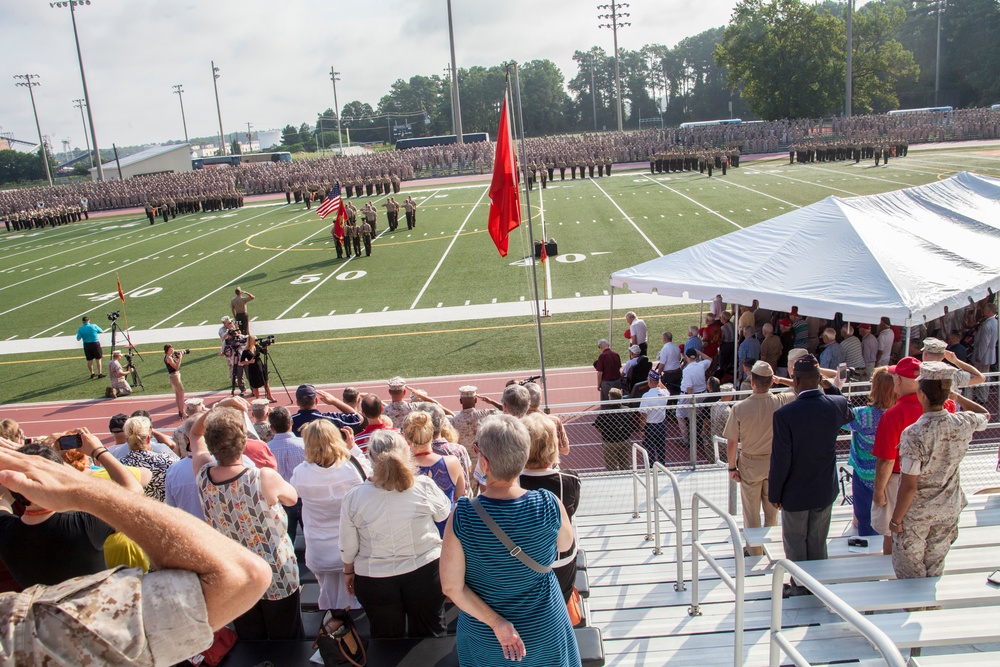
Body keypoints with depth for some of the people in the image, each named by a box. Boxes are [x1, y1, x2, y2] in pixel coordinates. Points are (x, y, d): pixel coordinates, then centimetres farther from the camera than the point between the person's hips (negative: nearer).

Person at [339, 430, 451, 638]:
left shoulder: (354, 497, -17)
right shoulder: (424, 486, -19)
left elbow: (348, 547, -5)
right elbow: (443, 513, 2)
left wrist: (348, 571, 14)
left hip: (374, 580, 0)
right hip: (424, 572, 0)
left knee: (386, 640, 21)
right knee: (430, 636, 21)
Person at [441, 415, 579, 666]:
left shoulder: (461, 515, -25)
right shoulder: (550, 505, -23)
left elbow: (452, 586, -19)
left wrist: (496, 622, -13)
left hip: (484, 637, 0)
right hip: (545, 631, 1)